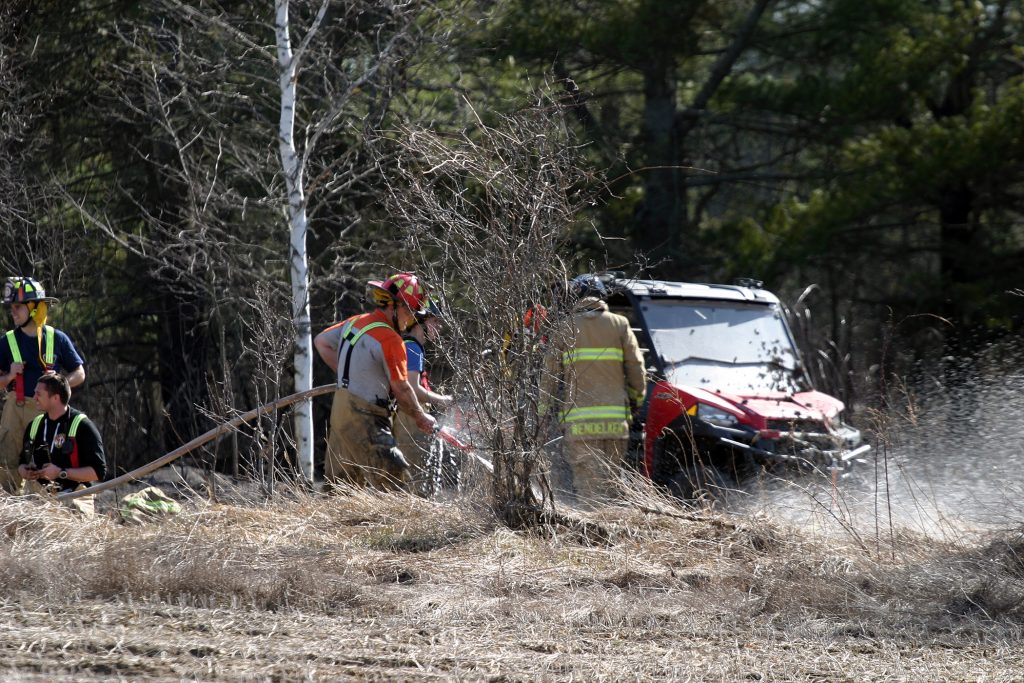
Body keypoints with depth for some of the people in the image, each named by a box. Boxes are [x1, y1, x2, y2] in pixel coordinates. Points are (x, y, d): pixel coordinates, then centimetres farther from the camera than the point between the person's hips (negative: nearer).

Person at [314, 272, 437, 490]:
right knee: (396, 482, -13)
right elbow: (401, 390, -11)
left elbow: (321, 341, 23)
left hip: (340, 413, 9)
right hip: (365, 421, -9)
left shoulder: (354, 322, 8)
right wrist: (421, 418, 4)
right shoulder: (390, 340, -17)